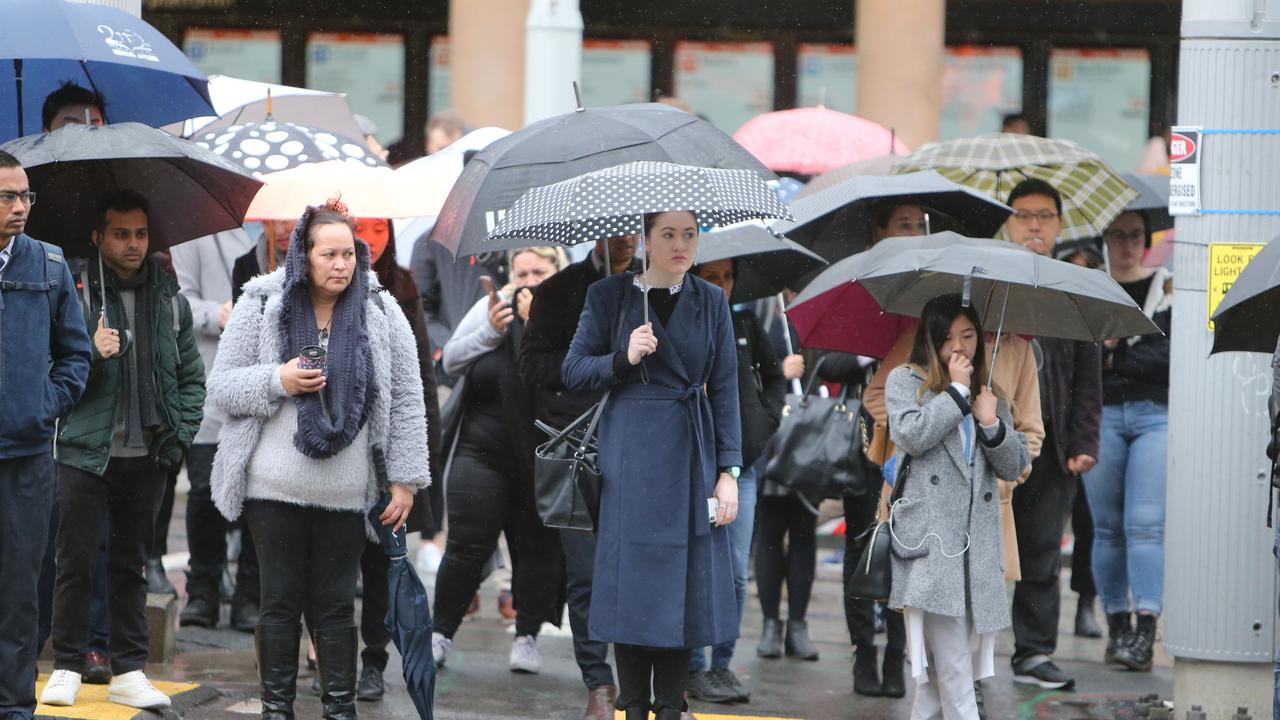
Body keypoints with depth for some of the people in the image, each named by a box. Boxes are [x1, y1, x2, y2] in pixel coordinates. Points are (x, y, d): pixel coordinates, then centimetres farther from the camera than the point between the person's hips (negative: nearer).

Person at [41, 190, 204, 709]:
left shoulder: (171, 301, 9)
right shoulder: (75, 292, -3)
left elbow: (192, 376, 15)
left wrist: (182, 433, 2)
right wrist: (91, 353, -21)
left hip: (146, 456, 3)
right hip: (86, 452, -3)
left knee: (131, 565, 10)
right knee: (76, 564, 0)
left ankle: (128, 672, 15)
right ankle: (67, 668, 10)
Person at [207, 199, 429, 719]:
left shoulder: (381, 313, 4)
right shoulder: (261, 307, 1)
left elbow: (406, 400, 6)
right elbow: (221, 388, 2)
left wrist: (405, 479, 1)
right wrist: (277, 382, -16)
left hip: (346, 494, 1)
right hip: (275, 489, -1)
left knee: (336, 606, 5)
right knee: (280, 602, 3)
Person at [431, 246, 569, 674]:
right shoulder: (493, 306, 5)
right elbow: (450, 360, 3)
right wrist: (490, 330, -10)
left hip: (541, 458, -1)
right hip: (483, 450, 1)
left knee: (537, 548, 4)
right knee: (467, 545, 0)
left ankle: (527, 637, 16)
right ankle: (441, 633, 9)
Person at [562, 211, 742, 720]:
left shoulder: (711, 302, 6)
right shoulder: (608, 295, 0)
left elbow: (724, 390, 4)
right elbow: (573, 372, 2)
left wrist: (728, 471, -2)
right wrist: (623, 358, -16)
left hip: (691, 457, 2)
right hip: (630, 454, -2)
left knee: (686, 582, 2)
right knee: (631, 582, -2)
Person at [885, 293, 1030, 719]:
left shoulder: (991, 395, 22)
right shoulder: (905, 381, 7)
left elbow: (1016, 465, 15)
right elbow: (912, 435, -11)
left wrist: (992, 424, -2)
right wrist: (957, 391, -4)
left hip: (976, 544, 5)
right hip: (928, 539, -5)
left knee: (940, 666, 4)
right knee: (952, 663, -15)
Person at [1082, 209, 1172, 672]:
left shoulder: (1168, 288, 10)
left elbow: (1172, 353, 0)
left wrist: (1117, 360, -7)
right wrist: (1103, 347, -12)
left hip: (1155, 414, -2)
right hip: (1100, 415, 2)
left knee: (1146, 525, -11)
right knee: (1107, 527, 4)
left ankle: (1146, 633, -16)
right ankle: (1117, 625, 11)